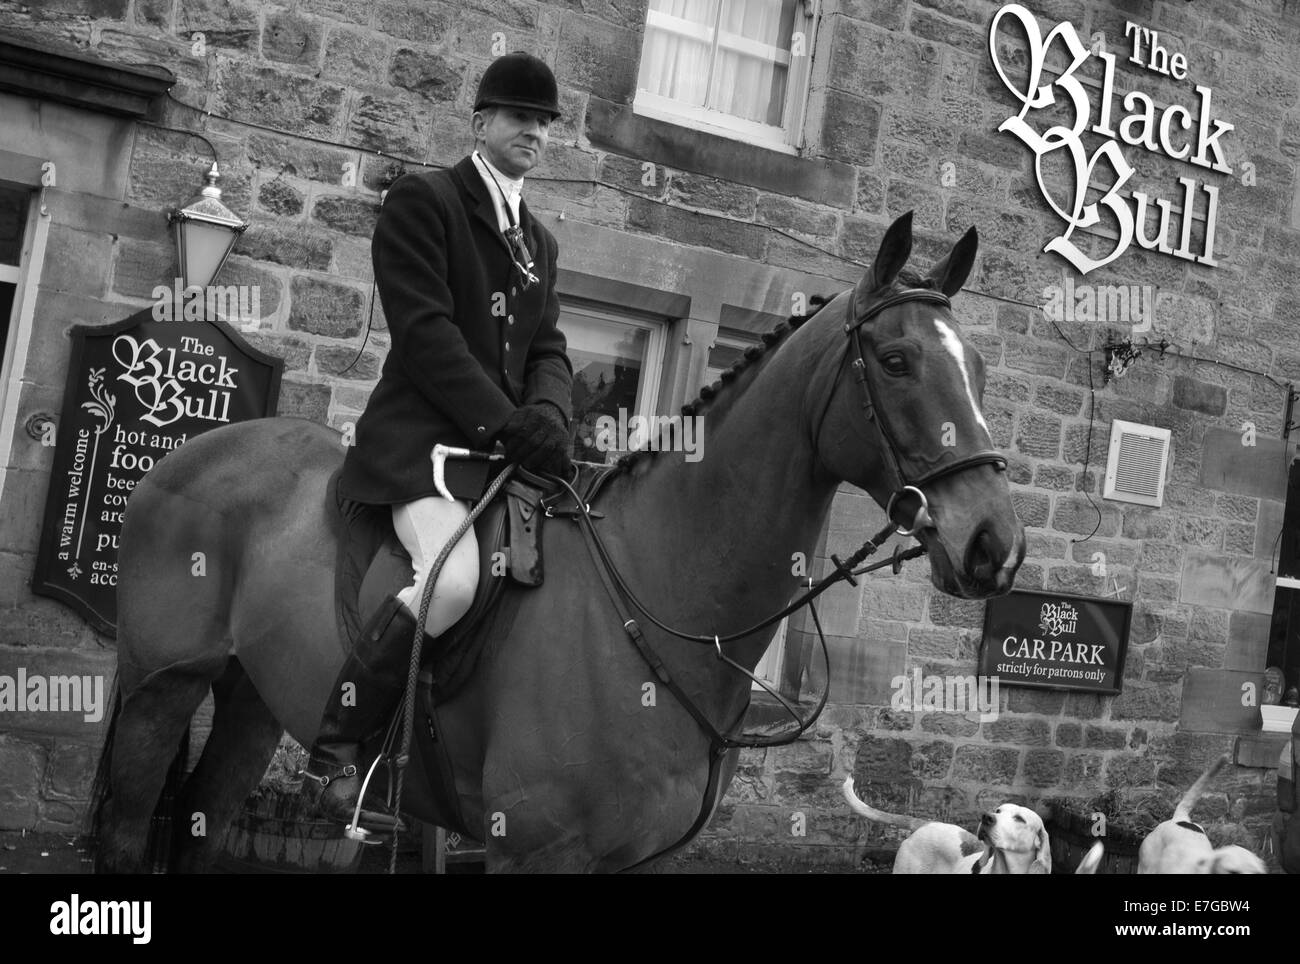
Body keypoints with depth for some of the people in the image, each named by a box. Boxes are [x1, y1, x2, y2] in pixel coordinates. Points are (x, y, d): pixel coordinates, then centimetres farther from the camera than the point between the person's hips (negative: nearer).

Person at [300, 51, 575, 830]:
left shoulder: (540, 240, 23)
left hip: (502, 440, 8)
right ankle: (335, 752, -16)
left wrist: (546, 416, -9)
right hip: (424, 433, -8)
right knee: (453, 578, -32)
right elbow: (425, 330, -12)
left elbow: (550, 350, 15)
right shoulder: (423, 200, 0)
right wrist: (511, 422, -19)